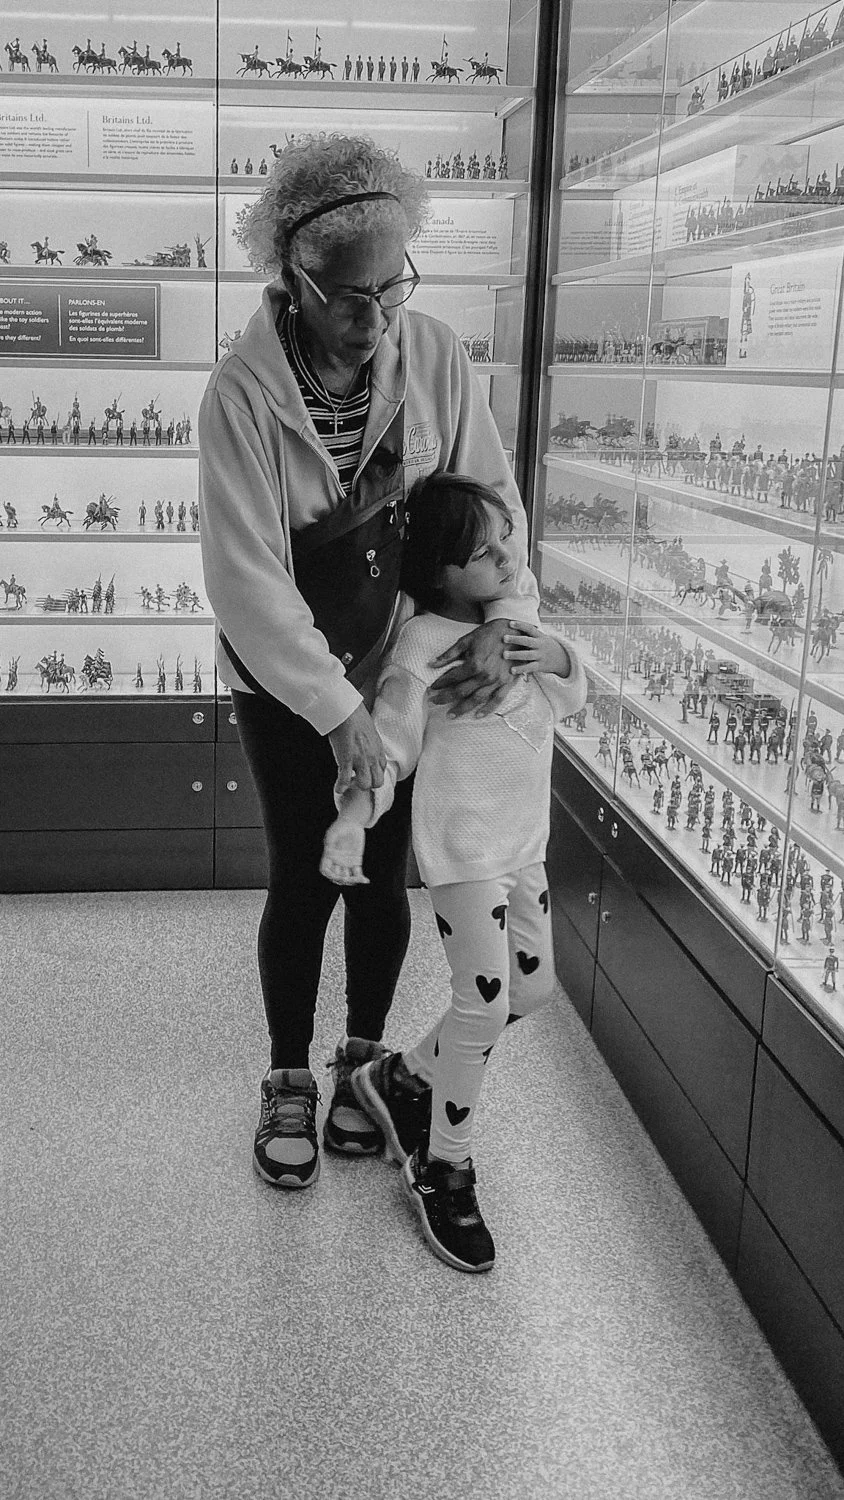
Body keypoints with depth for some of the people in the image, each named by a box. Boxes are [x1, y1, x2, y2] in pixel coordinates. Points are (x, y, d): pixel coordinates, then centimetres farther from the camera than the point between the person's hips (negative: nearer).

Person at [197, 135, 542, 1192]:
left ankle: (364, 1057, 36)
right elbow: (247, 576, -23)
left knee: (383, 877, 12)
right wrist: (338, 710, -24)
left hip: (406, 659, 3)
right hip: (286, 680, -3)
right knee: (301, 883, 6)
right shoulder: (242, 392, -24)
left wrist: (500, 619, -20)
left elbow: (491, 494, -5)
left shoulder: (435, 355, -13)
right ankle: (289, 1082, 28)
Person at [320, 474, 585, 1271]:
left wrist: (558, 657, -6)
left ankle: (397, 1077, 33)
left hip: (524, 844, 9)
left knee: (532, 989, 16)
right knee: (485, 1003, -11)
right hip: (462, 847, -9)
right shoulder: (423, 644, -17)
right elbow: (389, 745, -18)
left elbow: (571, 701, 16)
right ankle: (444, 1168, 9)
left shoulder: (518, 625, 7)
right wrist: (353, 817, -34)